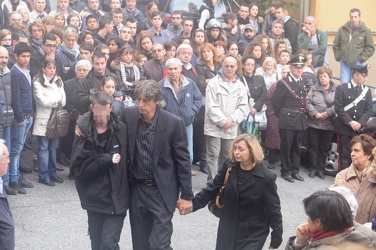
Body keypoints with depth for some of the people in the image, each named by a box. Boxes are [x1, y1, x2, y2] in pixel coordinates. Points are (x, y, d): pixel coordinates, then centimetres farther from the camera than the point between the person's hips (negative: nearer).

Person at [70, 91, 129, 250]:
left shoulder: (121, 130, -6)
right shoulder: (84, 132, -8)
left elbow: (129, 159, 2)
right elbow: (78, 168, -11)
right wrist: (107, 159, -17)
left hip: (116, 199, -1)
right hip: (94, 199, 1)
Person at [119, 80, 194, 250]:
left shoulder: (174, 123, -15)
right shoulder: (128, 115, -6)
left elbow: (183, 161, -9)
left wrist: (187, 195, -8)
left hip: (162, 191, -4)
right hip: (137, 188, 4)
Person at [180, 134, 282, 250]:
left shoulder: (266, 178, -17)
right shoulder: (229, 167, -6)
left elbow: (273, 209, -11)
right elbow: (212, 189, 0)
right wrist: (192, 203, -13)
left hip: (253, 233, -4)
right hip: (228, 228, 4)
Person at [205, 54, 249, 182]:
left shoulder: (240, 86, 9)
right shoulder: (214, 83, -4)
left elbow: (243, 107, 4)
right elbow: (211, 106, -10)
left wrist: (232, 120, -9)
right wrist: (222, 121, -13)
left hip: (231, 128, 4)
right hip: (214, 127, -4)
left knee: (227, 156, 13)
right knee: (213, 155, -5)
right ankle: (212, 182, -1)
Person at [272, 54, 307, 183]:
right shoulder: (283, 83, -8)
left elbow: (304, 101, 14)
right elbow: (276, 103, -7)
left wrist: (303, 115, 6)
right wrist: (282, 117, -1)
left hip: (300, 121, 6)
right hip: (288, 121, -6)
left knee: (296, 147, 13)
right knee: (286, 147, 2)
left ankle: (295, 170, 22)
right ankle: (286, 171, 13)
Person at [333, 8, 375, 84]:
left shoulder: (366, 31, -2)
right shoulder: (342, 29, 2)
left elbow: (370, 48, 2)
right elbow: (336, 45, 11)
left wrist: (362, 58, -4)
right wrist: (338, 57, 3)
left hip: (357, 63, -1)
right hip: (344, 63, 1)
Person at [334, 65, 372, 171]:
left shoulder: (367, 91, 9)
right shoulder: (342, 89, -2)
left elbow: (368, 110, 5)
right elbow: (338, 108, -8)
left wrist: (360, 123, -10)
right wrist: (350, 122, -15)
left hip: (359, 129, 3)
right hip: (344, 128, -3)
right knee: (344, 155, 1)